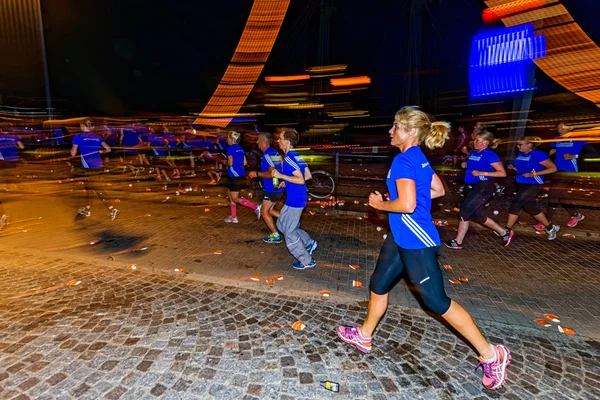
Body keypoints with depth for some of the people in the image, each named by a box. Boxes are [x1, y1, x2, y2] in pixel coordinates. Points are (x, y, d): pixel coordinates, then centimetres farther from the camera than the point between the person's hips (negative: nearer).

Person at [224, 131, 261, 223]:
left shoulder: (230, 148, -12)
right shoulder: (240, 149, 12)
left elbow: (230, 163, -19)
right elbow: (245, 163, 13)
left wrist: (226, 164, 2)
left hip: (235, 177, -9)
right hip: (241, 175, 9)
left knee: (235, 198, 0)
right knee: (230, 195, 18)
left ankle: (256, 207, -9)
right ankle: (234, 217, 22)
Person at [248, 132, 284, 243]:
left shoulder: (267, 154, -19)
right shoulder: (275, 152, 11)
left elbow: (271, 174, -27)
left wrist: (256, 174, -17)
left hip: (272, 189, -9)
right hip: (278, 188, 9)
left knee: (264, 212, 4)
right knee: (269, 210, 20)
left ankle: (276, 236, 9)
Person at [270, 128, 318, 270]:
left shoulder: (289, 158, -19)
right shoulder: (297, 156, 10)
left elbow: (301, 180, -26)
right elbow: (308, 175, 14)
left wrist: (281, 176, -23)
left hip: (294, 200, -10)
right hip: (298, 198, 10)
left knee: (289, 232, 3)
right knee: (281, 224, 23)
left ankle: (307, 261, 14)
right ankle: (309, 242, 23)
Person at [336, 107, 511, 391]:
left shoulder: (404, 160, -19)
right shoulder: (419, 159, 10)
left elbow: (406, 205, -28)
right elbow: (438, 190, 19)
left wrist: (380, 204, -11)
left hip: (416, 241, -10)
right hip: (402, 238, 10)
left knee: (436, 301, 2)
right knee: (379, 283, 18)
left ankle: (491, 355, 20)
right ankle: (363, 336, 36)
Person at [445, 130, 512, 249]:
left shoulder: (490, 155, -14)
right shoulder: (473, 152, 10)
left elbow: (503, 173, -15)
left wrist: (481, 173, -22)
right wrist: (465, 164, 5)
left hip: (483, 188, -9)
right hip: (474, 187, 9)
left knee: (464, 212, -9)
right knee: (477, 215, 15)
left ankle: (457, 242, 2)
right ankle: (504, 232, 32)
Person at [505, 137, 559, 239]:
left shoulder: (538, 155, -14)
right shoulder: (520, 154, 7)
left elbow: (553, 168, -12)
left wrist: (533, 174, -21)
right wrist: (513, 167, 0)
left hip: (534, 185, -8)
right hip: (522, 185, 8)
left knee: (515, 205, -12)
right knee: (531, 208, 12)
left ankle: (507, 230, -3)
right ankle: (550, 228, 29)